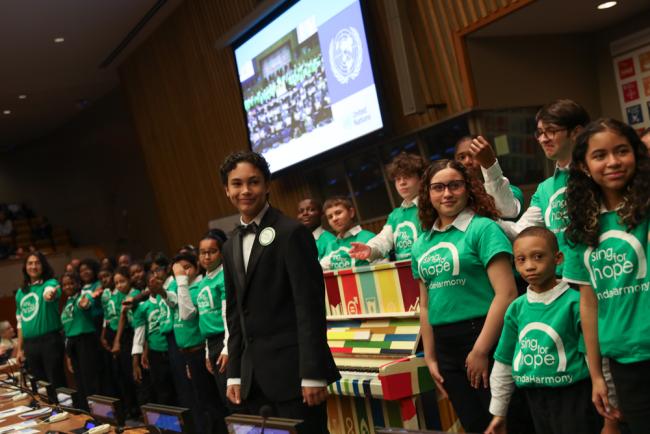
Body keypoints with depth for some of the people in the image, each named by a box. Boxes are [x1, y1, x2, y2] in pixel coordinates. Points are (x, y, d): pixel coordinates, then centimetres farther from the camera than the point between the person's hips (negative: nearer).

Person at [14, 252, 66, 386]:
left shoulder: (50, 283, -3)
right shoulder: (20, 292, 13)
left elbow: (49, 291, -29)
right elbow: (20, 322, 19)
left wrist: (50, 294, -54)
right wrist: (20, 348, 16)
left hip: (50, 341, -6)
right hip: (29, 345, 6)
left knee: (56, 384, -5)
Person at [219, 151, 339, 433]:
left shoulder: (291, 233, -7)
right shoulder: (231, 247, 15)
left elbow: (310, 306, -12)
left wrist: (313, 374, -17)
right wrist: (235, 374, 12)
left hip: (293, 370, -6)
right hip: (254, 377, 7)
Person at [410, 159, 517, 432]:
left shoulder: (483, 228, -7)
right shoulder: (422, 244, 11)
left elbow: (506, 294, -15)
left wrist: (481, 350, -15)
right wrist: (430, 357, 13)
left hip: (484, 338, -6)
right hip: (445, 347, 6)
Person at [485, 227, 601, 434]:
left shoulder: (574, 302, -12)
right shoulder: (516, 308, 4)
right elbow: (504, 362, 12)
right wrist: (498, 412, 15)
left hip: (573, 395, -5)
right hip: (536, 398, 5)